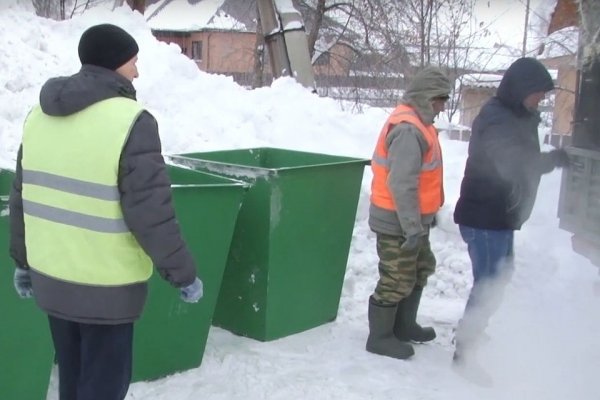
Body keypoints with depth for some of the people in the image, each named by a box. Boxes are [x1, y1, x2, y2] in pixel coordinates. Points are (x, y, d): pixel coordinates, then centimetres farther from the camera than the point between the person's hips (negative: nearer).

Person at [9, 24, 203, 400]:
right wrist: (183, 273, -10)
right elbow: (151, 213, -21)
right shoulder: (130, 121, -19)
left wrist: (23, 260, 22)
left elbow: (22, 197, 11)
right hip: (105, 286, -7)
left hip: (51, 277, 7)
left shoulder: (40, 115, 5)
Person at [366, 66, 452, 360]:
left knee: (420, 269, 22)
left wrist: (425, 215, 22)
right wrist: (413, 227, -26)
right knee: (396, 280, 0)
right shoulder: (408, 129, -23)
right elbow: (401, 184, -28)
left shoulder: (417, 123, 10)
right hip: (398, 223, -11)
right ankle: (379, 337, 15)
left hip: (412, 220, 11)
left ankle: (404, 326, 37)